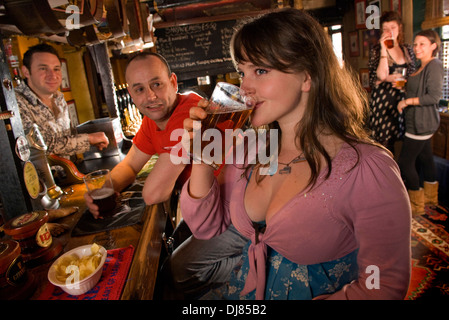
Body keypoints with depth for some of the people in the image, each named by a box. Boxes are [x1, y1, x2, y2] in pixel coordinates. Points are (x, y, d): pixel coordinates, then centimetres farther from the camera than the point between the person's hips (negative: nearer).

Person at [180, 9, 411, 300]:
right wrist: (202, 157, -15)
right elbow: (207, 227, -1)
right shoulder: (251, 147, -4)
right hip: (245, 291, 5)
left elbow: (386, 285, -14)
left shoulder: (366, 169, -21)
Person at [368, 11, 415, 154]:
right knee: (383, 140, -3)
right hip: (382, 100, -4)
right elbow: (381, 76, -16)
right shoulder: (376, 50, -2)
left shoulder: (407, 49, 11)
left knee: (393, 138, 7)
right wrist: (383, 49, -15)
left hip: (400, 99, 4)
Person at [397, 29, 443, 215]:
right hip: (419, 122, 10)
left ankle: (417, 204, 6)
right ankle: (431, 197, 33)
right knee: (425, 158, 18)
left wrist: (408, 101, -17)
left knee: (405, 162, -7)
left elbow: (434, 96, -22)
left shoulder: (434, 65, -14)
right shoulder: (422, 67, 16)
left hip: (421, 124, -10)